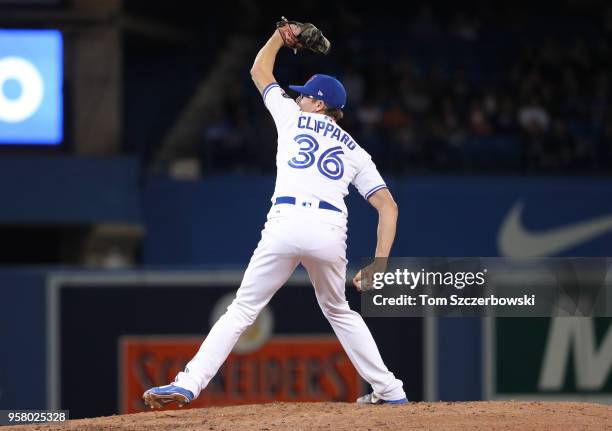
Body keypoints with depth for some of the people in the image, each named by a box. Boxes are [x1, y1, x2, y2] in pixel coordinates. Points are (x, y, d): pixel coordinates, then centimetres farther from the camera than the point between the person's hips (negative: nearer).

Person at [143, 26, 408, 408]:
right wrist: (379, 265, 9)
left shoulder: (292, 117, 19)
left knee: (241, 310, 0)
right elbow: (388, 206, 14)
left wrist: (281, 35, 51)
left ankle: (188, 385, -13)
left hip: (286, 224, -3)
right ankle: (389, 390, 23)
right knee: (339, 312, 25)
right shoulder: (355, 151, 24)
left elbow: (260, 72, 35)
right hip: (331, 230, 3)